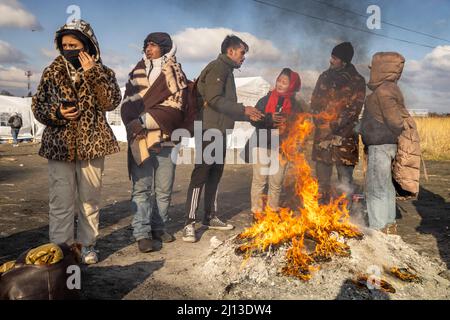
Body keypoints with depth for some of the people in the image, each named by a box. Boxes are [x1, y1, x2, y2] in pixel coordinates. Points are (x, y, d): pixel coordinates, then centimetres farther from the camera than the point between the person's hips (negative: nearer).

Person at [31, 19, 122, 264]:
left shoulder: (102, 72, 5)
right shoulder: (52, 72, 8)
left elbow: (111, 102, -11)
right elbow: (37, 105, 9)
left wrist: (92, 74, -18)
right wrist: (56, 112, -12)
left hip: (92, 144, 0)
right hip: (59, 145, 1)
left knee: (90, 200, 8)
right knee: (61, 202, 0)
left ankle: (87, 245, 23)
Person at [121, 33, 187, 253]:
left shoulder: (174, 74, 5)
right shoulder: (137, 73, 14)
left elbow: (174, 108, -7)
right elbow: (127, 103, 9)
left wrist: (144, 120, -14)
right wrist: (134, 124, -11)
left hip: (166, 139, -1)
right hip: (140, 140, 1)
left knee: (164, 188, 7)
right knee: (142, 187, -2)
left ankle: (159, 227, 22)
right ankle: (142, 233, 3)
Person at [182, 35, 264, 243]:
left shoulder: (227, 71, 23)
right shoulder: (217, 68, -8)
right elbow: (214, 99, -20)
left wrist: (247, 114, 16)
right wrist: (243, 109, -18)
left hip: (220, 131, 10)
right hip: (209, 130, -10)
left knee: (215, 175, 13)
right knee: (200, 175, -8)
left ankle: (211, 217, 23)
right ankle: (190, 223, -3)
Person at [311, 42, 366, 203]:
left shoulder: (357, 81, 0)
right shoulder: (325, 77, 13)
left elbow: (353, 109, -7)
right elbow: (314, 102, 13)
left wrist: (335, 126, -14)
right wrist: (320, 122, -1)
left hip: (344, 135, -4)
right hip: (322, 134, 4)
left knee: (345, 178, -2)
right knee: (322, 178, 11)